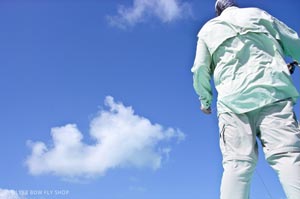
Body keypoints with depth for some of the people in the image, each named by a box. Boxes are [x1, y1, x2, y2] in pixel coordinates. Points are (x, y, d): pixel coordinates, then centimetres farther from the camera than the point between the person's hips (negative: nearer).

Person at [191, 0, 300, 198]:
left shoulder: (208, 29, 24)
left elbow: (200, 69, 15)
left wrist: (205, 99, 28)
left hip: (232, 99, 1)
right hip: (272, 91, -1)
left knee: (237, 162, -5)